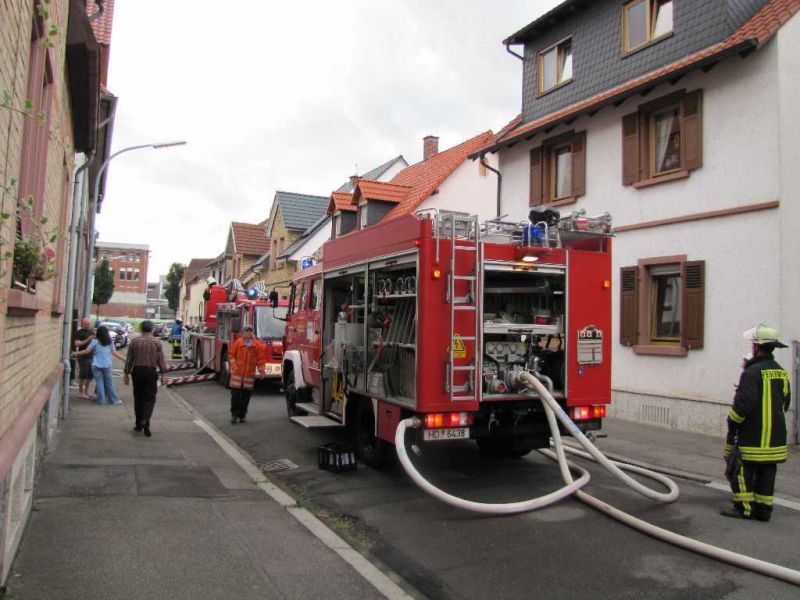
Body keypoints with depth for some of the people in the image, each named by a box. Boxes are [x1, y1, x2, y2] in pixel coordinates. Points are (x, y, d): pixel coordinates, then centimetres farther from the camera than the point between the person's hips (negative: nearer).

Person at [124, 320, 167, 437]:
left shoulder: (134, 342, 1)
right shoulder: (157, 343, -3)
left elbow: (129, 360, 4)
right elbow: (161, 360, -3)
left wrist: (126, 374, 11)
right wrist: (163, 375, 4)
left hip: (137, 371, 2)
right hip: (151, 372, -2)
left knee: (138, 398, 12)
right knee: (150, 398, 3)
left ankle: (139, 424, 19)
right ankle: (145, 421, -15)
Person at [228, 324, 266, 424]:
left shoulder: (258, 345, 3)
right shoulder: (238, 343, 2)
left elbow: (260, 359, 6)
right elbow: (231, 354, 9)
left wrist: (261, 370, -2)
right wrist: (234, 365, -3)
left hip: (249, 374, 1)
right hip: (237, 373, 0)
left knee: (246, 396, 4)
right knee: (235, 394, -1)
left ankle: (242, 414, 16)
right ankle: (234, 413, 13)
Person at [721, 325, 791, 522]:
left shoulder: (753, 372, -18)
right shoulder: (782, 372, 9)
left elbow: (743, 403, -21)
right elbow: (785, 403, 18)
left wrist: (732, 425, -8)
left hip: (752, 437, -8)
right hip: (775, 437, 8)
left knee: (741, 469, 2)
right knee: (766, 473, 12)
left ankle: (744, 507, 4)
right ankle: (763, 509, 18)